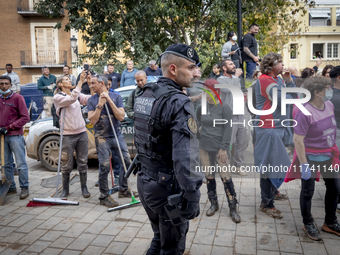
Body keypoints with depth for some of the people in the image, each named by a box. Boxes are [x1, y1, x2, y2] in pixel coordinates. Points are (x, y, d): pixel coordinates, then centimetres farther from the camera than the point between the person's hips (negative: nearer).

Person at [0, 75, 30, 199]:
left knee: (21, 164, -2)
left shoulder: (17, 97, -2)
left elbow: (25, 117, -6)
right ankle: (11, 187, 21)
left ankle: (24, 188, 7)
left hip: (15, 136, -5)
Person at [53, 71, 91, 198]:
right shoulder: (57, 97, -5)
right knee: (67, 165, 6)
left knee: (82, 163, 10)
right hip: (67, 135, -4)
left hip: (81, 133, 4)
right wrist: (80, 82, -25)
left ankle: (84, 188, 21)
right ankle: (65, 189, 22)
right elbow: (71, 99, -24)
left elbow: (89, 99, -6)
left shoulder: (77, 94, 12)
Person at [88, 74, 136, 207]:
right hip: (102, 137, -2)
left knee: (126, 161, 4)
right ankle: (104, 196, 9)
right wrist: (100, 104, -16)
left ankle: (123, 190, 23)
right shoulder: (91, 100, 1)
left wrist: (109, 100, -15)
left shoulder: (116, 96, 0)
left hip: (117, 135, 2)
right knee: (104, 166, -4)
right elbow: (92, 120, -9)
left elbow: (121, 117, -10)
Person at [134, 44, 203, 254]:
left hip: (145, 182, 8)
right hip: (168, 187, -8)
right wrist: (192, 198, -22)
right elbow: (186, 157, -26)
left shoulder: (144, 96, 6)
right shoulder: (179, 102, -21)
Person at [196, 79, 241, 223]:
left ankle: (233, 208, 11)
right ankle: (213, 204, 28)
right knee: (209, 177, 12)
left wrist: (223, 148, -13)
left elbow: (228, 129, -9)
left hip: (219, 148, -4)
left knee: (226, 177, -3)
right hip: (204, 148, 5)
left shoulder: (224, 108, -7)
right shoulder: (201, 108, 5)